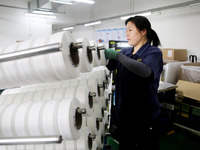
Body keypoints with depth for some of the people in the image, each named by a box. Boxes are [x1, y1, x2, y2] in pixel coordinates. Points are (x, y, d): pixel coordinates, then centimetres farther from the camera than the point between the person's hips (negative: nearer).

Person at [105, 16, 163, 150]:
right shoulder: (126, 52, 6)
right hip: (124, 112, 5)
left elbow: (145, 71, -32)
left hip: (145, 115, -5)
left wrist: (117, 55, -30)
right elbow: (108, 65, 3)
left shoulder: (154, 52, -11)